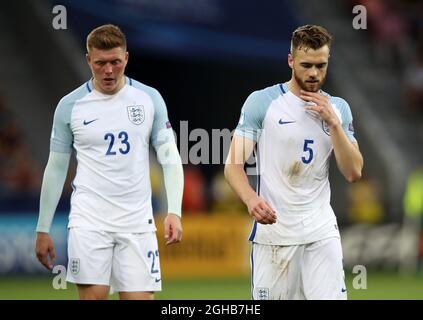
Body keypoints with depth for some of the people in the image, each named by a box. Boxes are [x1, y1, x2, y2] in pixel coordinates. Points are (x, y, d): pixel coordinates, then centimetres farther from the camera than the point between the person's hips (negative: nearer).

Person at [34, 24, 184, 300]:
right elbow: (56, 169, 9)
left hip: (136, 221, 1)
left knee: (140, 297, -4)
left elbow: (170, 158, 5)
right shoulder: (70, 106, 2)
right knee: (93, 296, -10)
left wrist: (174, 212, -8)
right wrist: (43, 229, 7)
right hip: (89, 219, -1)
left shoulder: (149, 99, 4)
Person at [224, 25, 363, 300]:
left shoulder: (338, 108, 9)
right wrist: (251, 199, -28)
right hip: (273, 228, -3)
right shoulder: (262, 102, -4)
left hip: (321, 230, 3)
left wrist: (332, 123, -8)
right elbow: (233, 165, -8)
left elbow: (354, 173, 3)